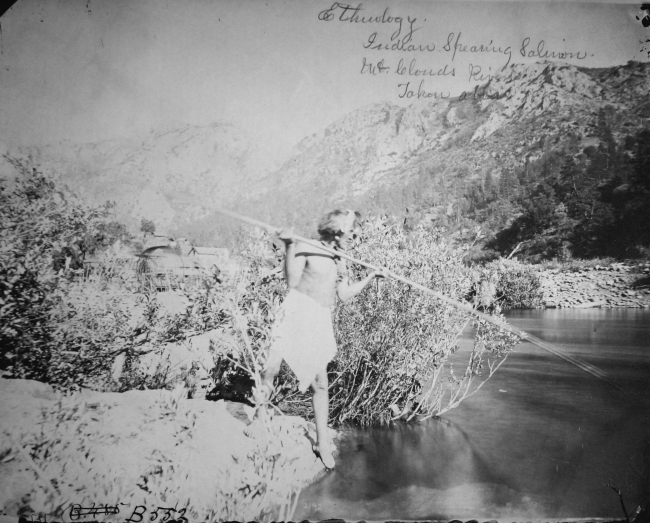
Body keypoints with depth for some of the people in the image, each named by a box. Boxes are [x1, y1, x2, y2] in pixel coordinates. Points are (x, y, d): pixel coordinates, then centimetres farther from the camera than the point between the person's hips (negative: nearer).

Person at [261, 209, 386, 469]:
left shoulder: (339, 261, 18)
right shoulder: (306, 248, -4)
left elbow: (344, 295, 19)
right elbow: (292, 282, -14)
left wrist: (371, 277, 22)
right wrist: (288, 247, -21)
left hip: (321, 321, 6)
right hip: (297, 312, -6)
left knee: (320, 384, 8)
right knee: (271, 370, -19)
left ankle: (323, 443, 20)